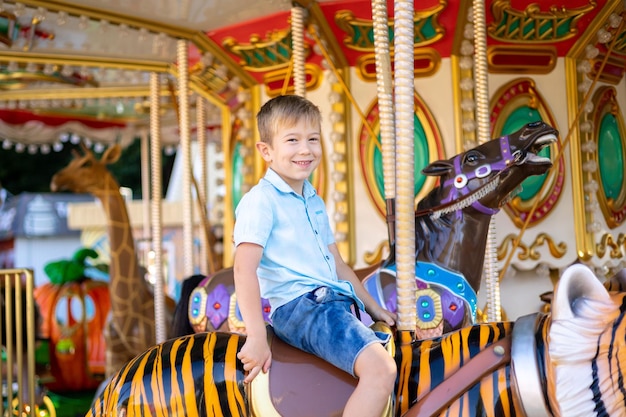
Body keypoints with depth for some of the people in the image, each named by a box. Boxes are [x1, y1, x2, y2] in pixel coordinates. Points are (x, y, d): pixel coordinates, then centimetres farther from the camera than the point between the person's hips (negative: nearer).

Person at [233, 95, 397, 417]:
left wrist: (374, 308, 24)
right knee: (380, 369, -27)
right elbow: (244, 269, -15)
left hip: (337, 303, 10)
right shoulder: (260, 201, -7)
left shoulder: (315, 202, 21)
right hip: (297, 306, -10)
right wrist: (257, 338, -21)